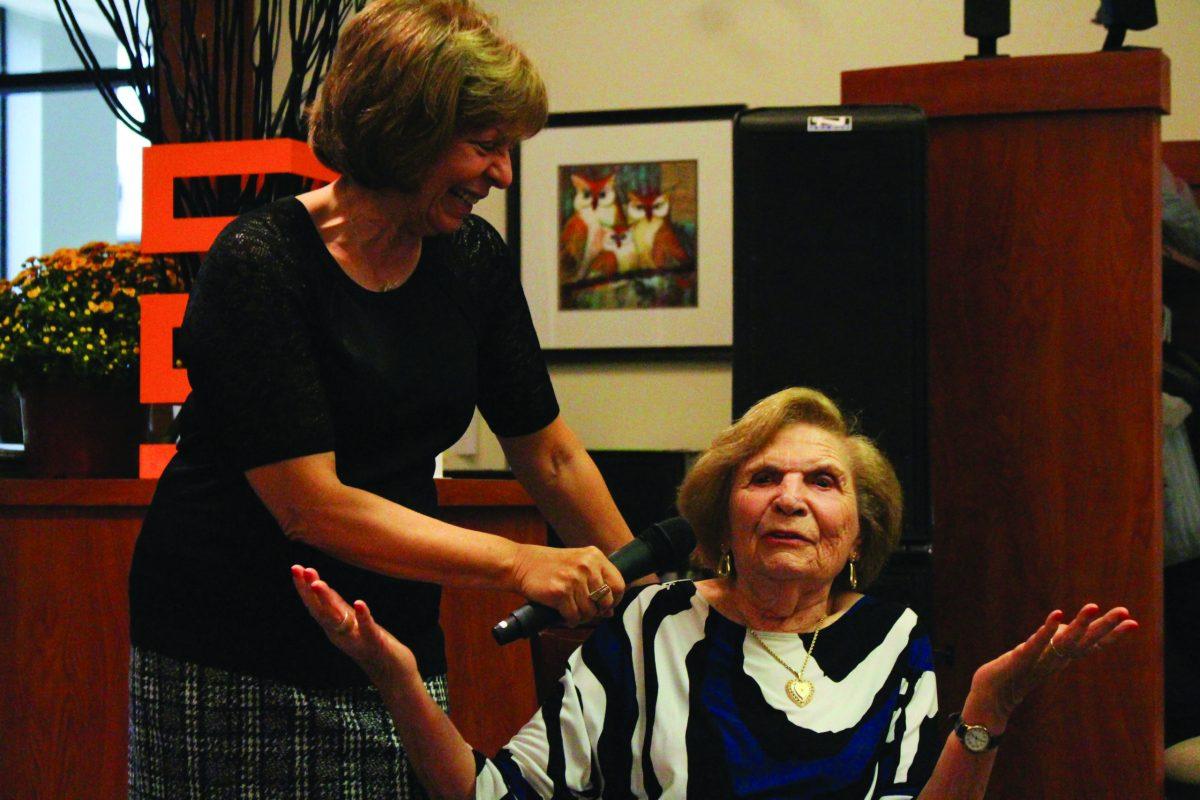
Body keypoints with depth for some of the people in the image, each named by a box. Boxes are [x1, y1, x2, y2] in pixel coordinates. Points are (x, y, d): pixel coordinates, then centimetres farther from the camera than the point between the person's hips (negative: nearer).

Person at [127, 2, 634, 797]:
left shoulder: (473, 260, 3)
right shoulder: (259, 264, -16)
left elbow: (551, 456, 13)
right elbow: (311, 506, -21)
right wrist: (517, 563, -23)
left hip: (397, 648, 5)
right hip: (232, 663, -5)